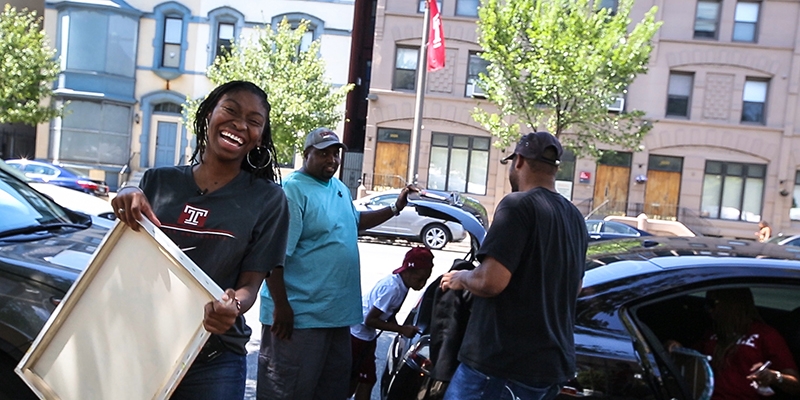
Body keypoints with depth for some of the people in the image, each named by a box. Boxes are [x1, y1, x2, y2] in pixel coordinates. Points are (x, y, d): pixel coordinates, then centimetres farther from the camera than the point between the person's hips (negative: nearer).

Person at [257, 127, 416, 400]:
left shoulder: (339, 188, 12)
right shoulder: (292, 190, -16)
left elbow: (356, 221, 31)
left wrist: (395, 208, 22)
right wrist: (281, 306, -23)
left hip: (337, 310, 9)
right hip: (299, 315, -9)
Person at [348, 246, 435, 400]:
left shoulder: (400, 284, -2)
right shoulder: (392, 288, -28)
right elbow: (370, 319, -27)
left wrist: (403, 330, -7)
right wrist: (402, 329, -23)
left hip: (367, 336, 9)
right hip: (356, 334, -9)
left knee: (367, 380, 12)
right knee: (351, 381, 2)